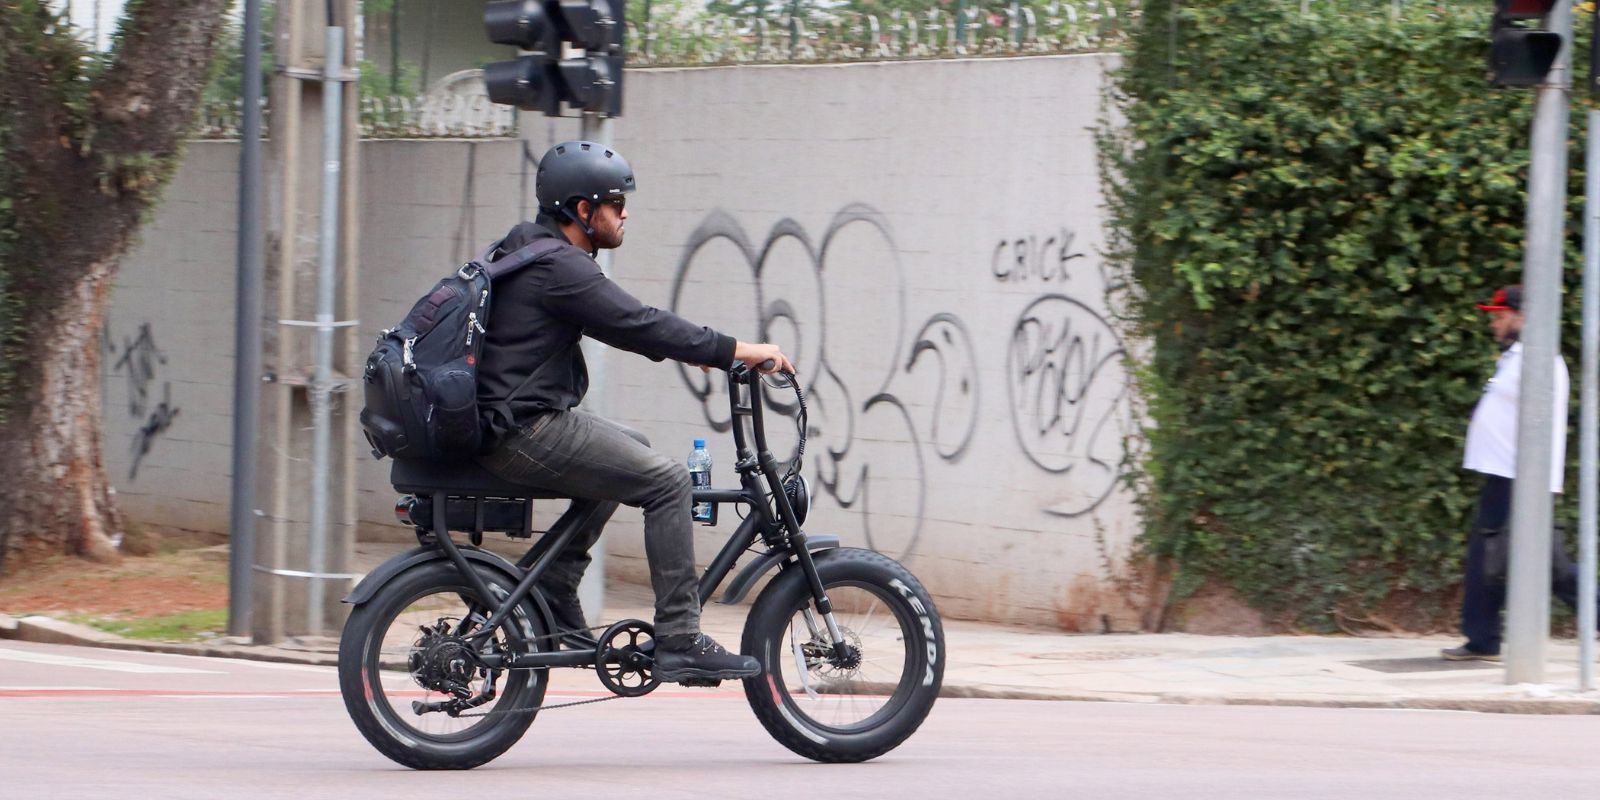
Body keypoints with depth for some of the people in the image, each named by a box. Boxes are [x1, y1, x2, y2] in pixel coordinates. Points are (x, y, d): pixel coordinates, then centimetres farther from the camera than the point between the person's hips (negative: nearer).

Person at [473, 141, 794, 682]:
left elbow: (624, 323, 27)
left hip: (503, 424, 11)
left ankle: (554, 585, 21)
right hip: (527, 432, -11)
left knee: (632, 450, 26)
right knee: (666, 479, -11)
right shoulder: (558, 267, -16)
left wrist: (689, 349, 21)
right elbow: (637, 325, -20)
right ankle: (679, 642, -11)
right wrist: (737, 352, -16)